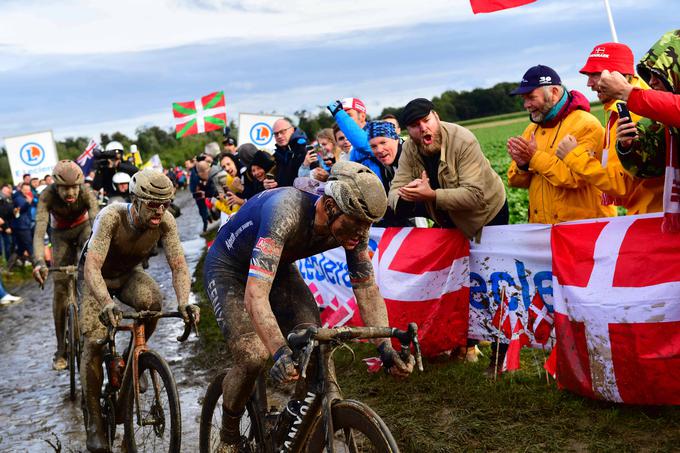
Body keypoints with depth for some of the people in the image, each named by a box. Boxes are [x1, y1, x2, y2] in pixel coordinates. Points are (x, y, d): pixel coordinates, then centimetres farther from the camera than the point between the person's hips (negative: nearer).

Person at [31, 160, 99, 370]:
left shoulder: (86, 193, -32)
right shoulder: (48, 196, -31)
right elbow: (39, 230, -41)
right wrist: (39, 262, -57)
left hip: (84, 229, 0)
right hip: (61, 235, 0)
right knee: (60, 288, -7)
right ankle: (61, 350, 0)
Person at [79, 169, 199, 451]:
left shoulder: (165, 222, -26)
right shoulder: (112, 216, -35)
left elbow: (178, 266, -26)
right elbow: (92, 267, -43)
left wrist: (183, 302, -45)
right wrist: (106, 304, -60)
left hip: (129, 275, 3)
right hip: (100, 278, -2)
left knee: (152, 301, -30)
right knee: (93, 342, -15)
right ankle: (93, 418, 1)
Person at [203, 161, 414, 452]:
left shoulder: (354, 224, -21)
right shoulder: (286, 212, -41)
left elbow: (367, 291, -14)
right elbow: (255, 295, -48)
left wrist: (386, 348, -27)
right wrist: (280, 353, -60)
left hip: (278, 267, 6)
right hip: (229, 268, -5)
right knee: (252, 358, -20)